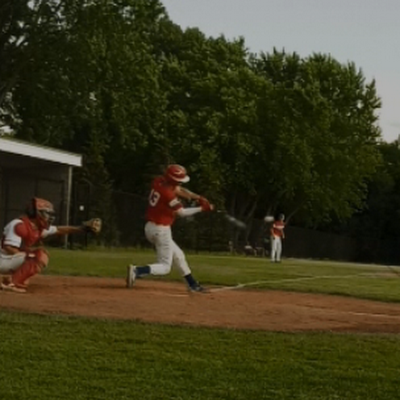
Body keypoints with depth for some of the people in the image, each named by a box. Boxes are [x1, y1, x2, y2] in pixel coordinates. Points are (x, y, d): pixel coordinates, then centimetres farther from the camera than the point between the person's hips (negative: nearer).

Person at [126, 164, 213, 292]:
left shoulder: (158, 181, 0)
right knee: (165, 267, -2)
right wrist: (201, 209, -5)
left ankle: (192, 284, 30)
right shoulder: (168, 193, -24)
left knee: (178, 256, 21)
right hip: (161, 230, -10)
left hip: (150, 227, 10)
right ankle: (137, 271, -20)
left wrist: (199, 198, 1)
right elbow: (182, 212, -13)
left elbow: (179, 190, 10)